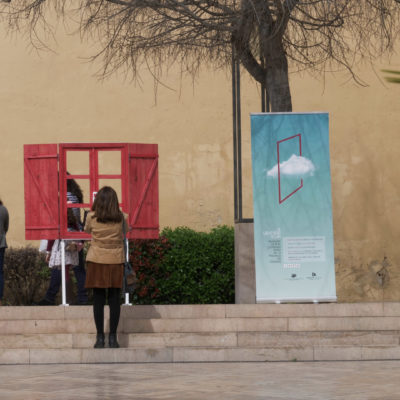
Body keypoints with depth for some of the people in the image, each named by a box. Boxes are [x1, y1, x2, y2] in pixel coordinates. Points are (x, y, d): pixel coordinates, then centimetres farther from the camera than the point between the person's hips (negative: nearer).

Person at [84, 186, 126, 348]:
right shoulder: (120, 218, -3)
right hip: (116, 261, 1)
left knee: (98, 300, 4)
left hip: (97, 261, -1)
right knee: (114, 300, 4)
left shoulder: (92, 217, -6)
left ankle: (100, 337, 4)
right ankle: (113, 337, 3)